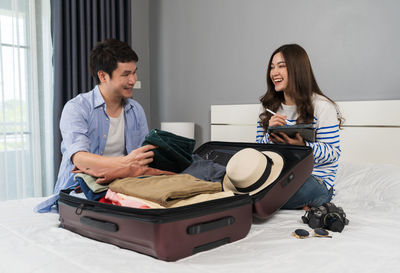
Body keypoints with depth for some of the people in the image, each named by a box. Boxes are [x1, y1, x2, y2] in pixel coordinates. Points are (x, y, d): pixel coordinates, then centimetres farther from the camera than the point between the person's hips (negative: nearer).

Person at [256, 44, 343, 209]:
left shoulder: (322, 106, -6)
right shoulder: (270, 107, 11)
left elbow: (333, 153, -9)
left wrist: (302, 145, -27)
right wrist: (270, 136, -14)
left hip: (317, 181, -5)